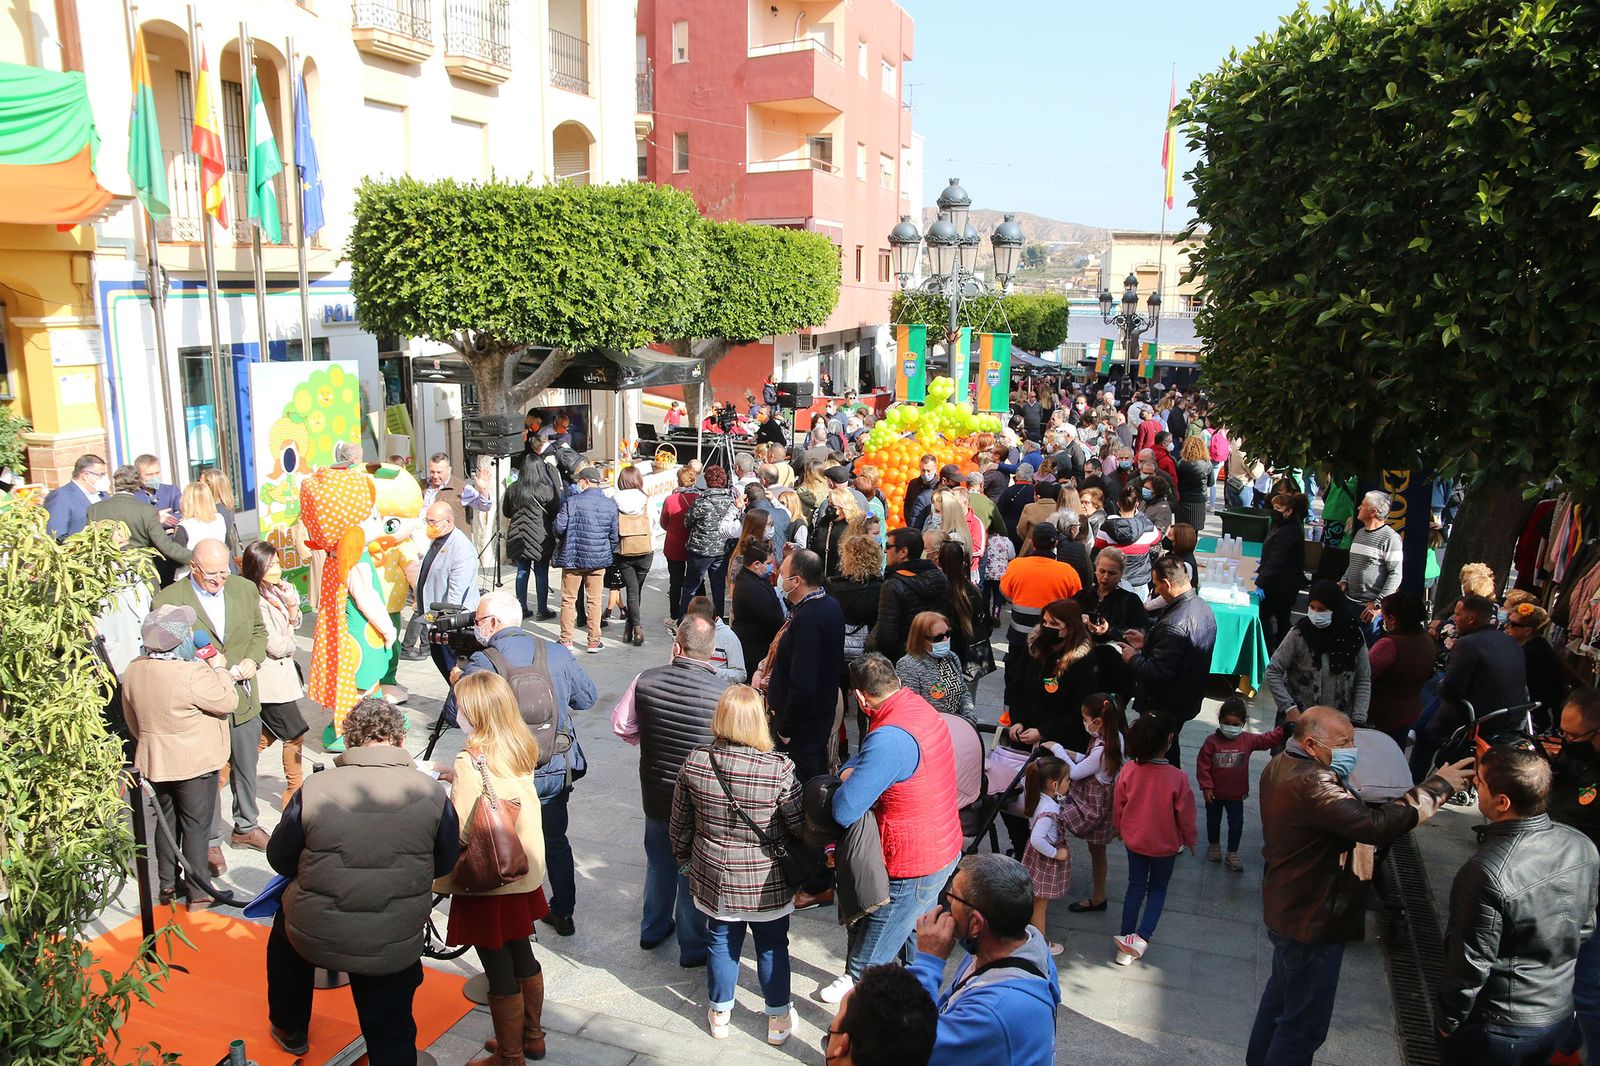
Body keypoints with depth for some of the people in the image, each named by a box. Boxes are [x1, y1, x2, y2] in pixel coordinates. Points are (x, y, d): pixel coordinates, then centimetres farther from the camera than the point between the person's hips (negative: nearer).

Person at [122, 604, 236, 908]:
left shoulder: (133, 670, -2)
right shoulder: (193, 673, -26)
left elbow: (132, 721, 10)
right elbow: (227, 702, -15)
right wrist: (219, 669, -2)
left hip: (154, 762, 6)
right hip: (195, 763, -6)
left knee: (167, 822, 19)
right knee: (196, 826, 5)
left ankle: (168, 886, 29)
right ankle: (197, 892, 13)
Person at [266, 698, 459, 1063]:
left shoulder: (314, 789, -12)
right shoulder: (431, 793, -11)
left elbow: (280, 860, 1)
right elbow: (445, 864, 2)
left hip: (313, 937, 2)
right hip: (395, 949, -1)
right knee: (391, 1035, 19)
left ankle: (290, 1030, 54)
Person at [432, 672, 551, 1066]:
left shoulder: (471, 760, -22)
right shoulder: (523, 748, -2)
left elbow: (460, 830, -20)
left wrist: (441, 882, -11)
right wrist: (459, 776, 15)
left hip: (488, 882, -7)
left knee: (500, 972, 7)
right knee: (522, 956, 22)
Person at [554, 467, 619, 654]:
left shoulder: (571, 502, -11)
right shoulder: (610, 505, 0)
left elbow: (559, 528, -11)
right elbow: (614, 535, 3)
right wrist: (609, 554, 17)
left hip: (573, 557, -3)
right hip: (599, 560, 3)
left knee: (569, 600, 9)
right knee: (594, 601, 10)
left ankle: (566, 640, 13)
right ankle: (594, 642, 13)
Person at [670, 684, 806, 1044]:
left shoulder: (695, 762, -15)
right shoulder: (779, 770, -25)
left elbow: (680, 824, -2)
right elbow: (802, 829, -15)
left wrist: (684, 859, 16)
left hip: (714, 880, 2)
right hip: (767, 883, -2)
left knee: (721, 943, 22)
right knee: (772, 947, 19)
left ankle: (720, 1015, 41)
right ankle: (779, 1019, 36)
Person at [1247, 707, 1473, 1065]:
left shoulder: (1280, 766, 1)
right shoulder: (1311, 784, -33)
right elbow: (1377, 826, -39)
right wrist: (1438, 786, -31)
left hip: (1285, 910, 11)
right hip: (1312, 923, -11)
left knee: (1281, 994, 30)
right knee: (1304, 1025, 5)